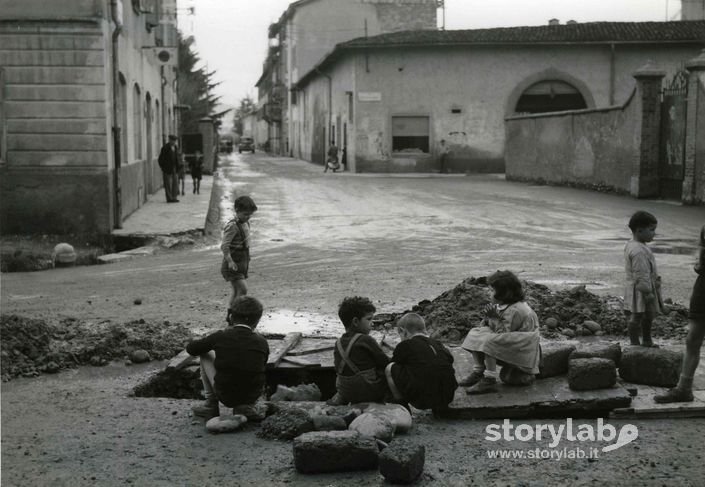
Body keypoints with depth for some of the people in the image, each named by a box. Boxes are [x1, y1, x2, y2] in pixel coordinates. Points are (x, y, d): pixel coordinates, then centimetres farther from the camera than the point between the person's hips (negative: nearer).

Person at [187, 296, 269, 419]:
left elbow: (191, 348, 5)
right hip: (252, 396, 2)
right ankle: (244, 406, 21)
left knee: (206, 354, 18)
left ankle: (211, 404, 19)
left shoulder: (221, 336, -12)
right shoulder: (262, 343, -8)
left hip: (225, 396, -2)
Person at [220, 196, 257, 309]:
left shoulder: (246, 223, 9)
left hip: (242, 264, 8)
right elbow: (224, 246, -25)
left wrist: (247, 261, 20)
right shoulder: (232, 226, -19)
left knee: (237, 292, 12)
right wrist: (230, 261, -34)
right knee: (242, 289, -17)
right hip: (233, 265, -8)